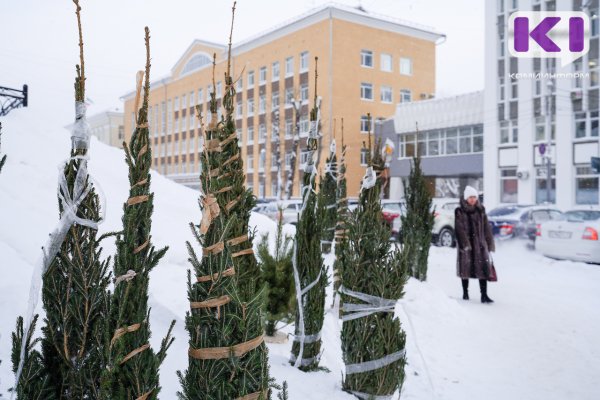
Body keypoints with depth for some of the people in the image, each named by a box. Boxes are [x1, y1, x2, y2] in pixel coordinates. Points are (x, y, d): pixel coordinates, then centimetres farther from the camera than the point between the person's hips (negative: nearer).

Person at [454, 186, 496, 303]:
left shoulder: (480, 211, 7)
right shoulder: (459, 212, -3)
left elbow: (486, 228, 10)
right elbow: (459, 229, -9)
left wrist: (489, 244, 8)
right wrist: (465, 243, -18)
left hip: (480, 243, 2)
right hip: (466, 244, -2)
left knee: (483, 269, -6)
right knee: (465, 268, 9)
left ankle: (484, 295, -3)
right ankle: (465, 293, 24)